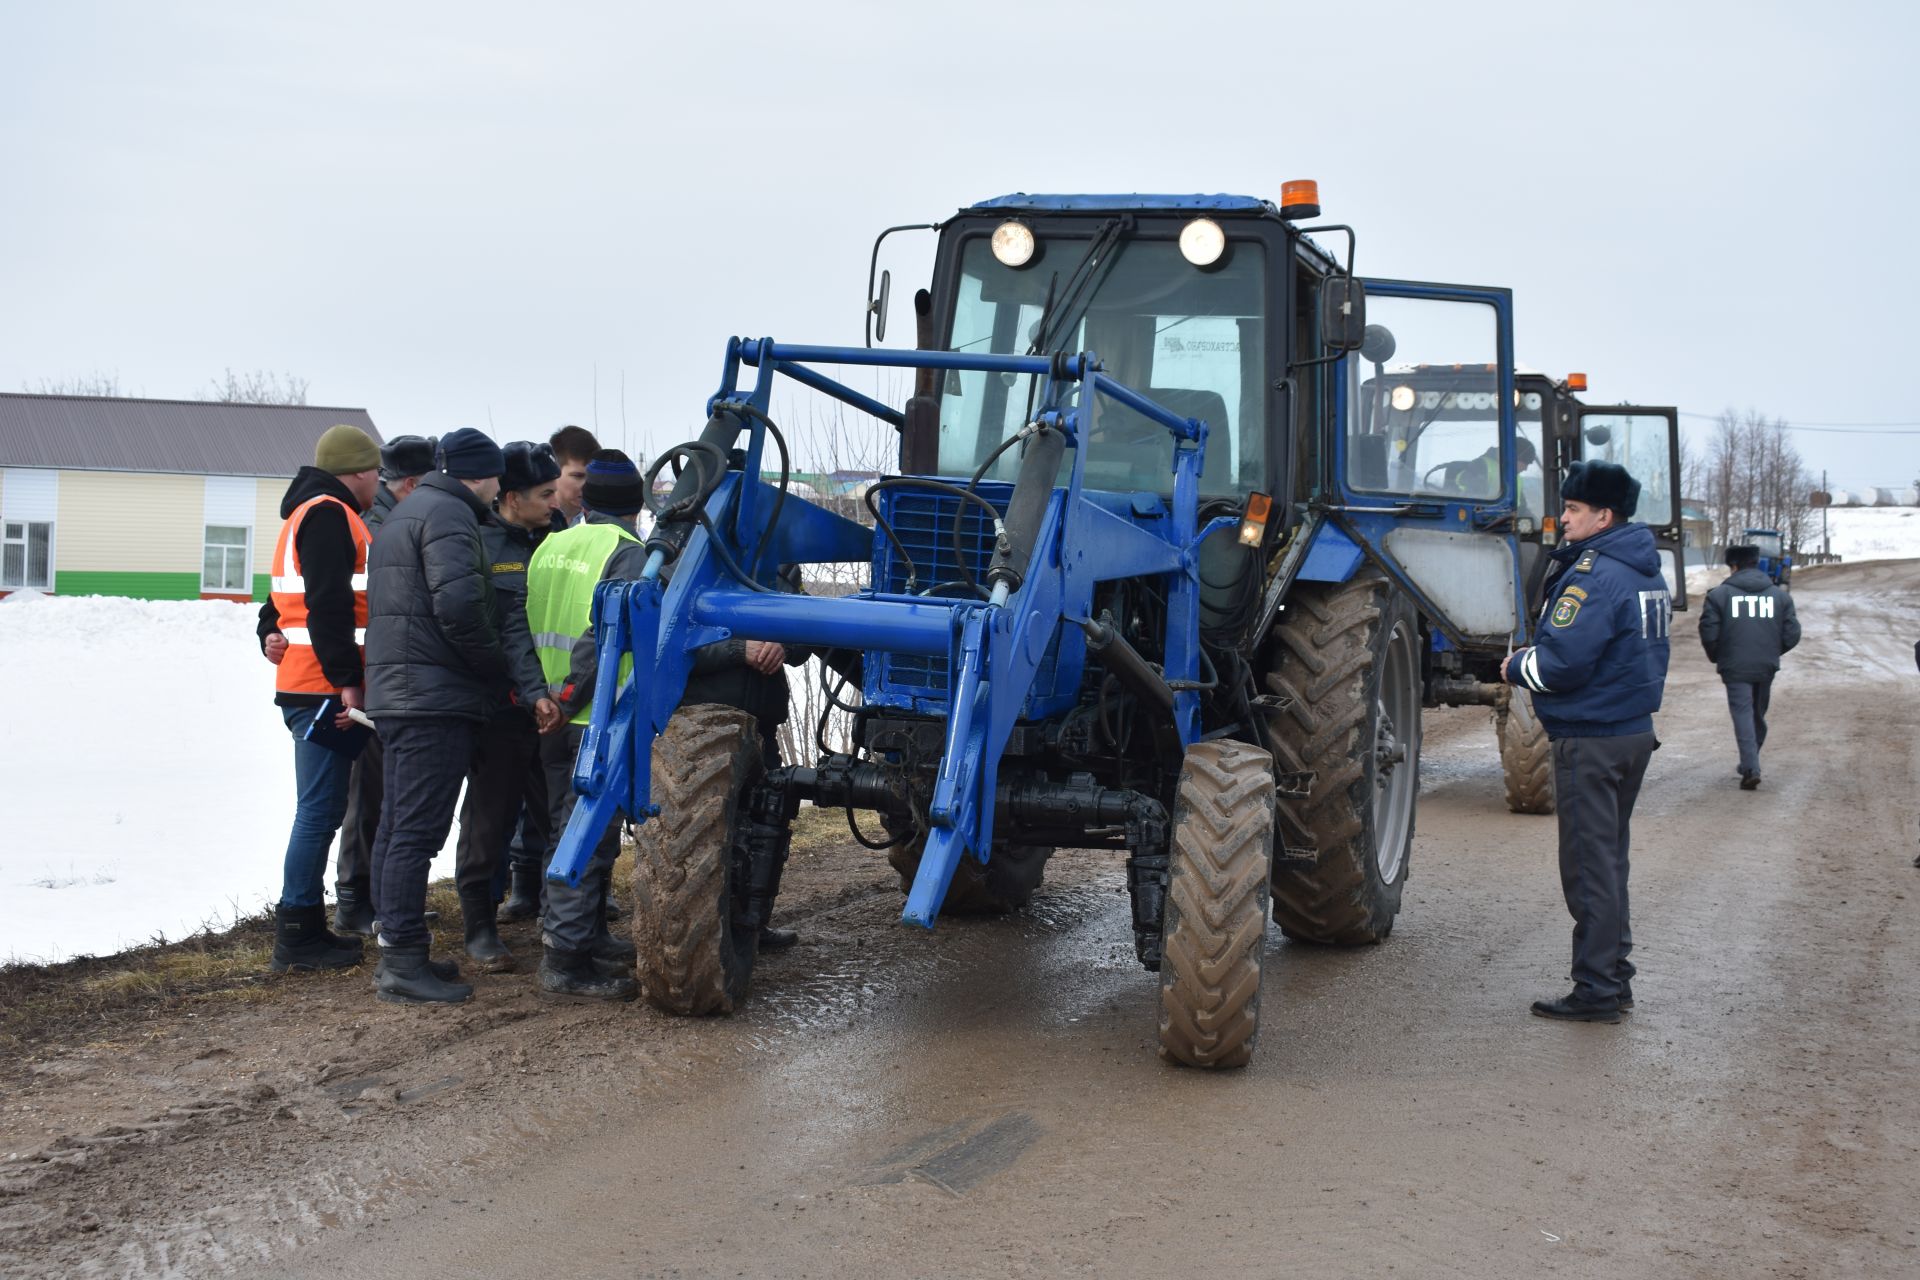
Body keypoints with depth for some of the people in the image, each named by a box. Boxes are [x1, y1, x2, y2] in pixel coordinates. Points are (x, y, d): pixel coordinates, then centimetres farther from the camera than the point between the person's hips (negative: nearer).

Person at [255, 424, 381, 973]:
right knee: (321, 809, -8)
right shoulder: (330, 515, -11)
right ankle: (298, 937, -7)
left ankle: (304, 927, 19)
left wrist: (271, 636, 13)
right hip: (325, 688, -11)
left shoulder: (307, 512, 23)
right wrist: (346, 679, -20)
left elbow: (288, 598, 26)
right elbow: (329, 604, -19)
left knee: (320, 808, 14)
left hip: (306, 686, 11)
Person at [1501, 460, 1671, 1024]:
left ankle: (1596, 989, 2)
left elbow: (1563, 662, -25)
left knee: (1589, 864, -3)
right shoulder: (1646, 575, 12)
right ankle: (1615, 975, 24)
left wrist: (1517, 667, -6)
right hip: (1635, 732, 10)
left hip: (1590, 740, -10)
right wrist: (1532, 658, 13)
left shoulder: (1593, 576, -19)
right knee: (1610, 856, 17)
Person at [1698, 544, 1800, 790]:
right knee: (1759, 716, 18)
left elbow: (1709, 634, -8)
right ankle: (1749, 764, 30)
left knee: (1743, 715, -4)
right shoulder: (1780, 595, 6)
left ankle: (1751, 769, -16)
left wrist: (1716, 658, 10)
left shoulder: (1720, 594, -5)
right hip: (1767, 667, 4)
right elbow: (1792, 634, 4)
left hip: (1736, 668, -4)